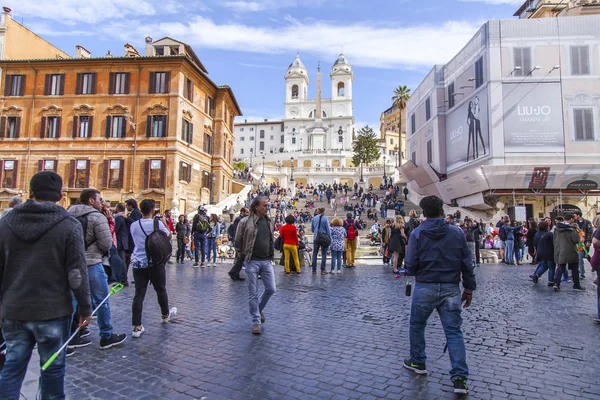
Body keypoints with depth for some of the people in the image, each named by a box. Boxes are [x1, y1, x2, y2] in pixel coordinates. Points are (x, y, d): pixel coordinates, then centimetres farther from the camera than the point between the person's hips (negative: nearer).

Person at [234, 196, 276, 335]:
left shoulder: (269, 222, 7)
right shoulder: (245, 222, -9)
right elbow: (238, 242, -1)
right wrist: (245, 255, 4)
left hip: (267, 261, 5)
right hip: (252, 261, -5)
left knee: (271, 289, 6)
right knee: (253, 293, 3)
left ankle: (258, 308, 34)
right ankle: (256, 321, 16)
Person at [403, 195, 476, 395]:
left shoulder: (417, 233, -8)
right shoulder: (457, 232, -1)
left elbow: (411, 265, -11)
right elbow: (467, 263, 1)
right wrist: (469, 288, 11)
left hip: (425, 288, -2)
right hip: (451, 289, 2)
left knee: (417, 326, 18)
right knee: (454, 332, 8)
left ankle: (418, 362, 32)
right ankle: (460, 377, 5)